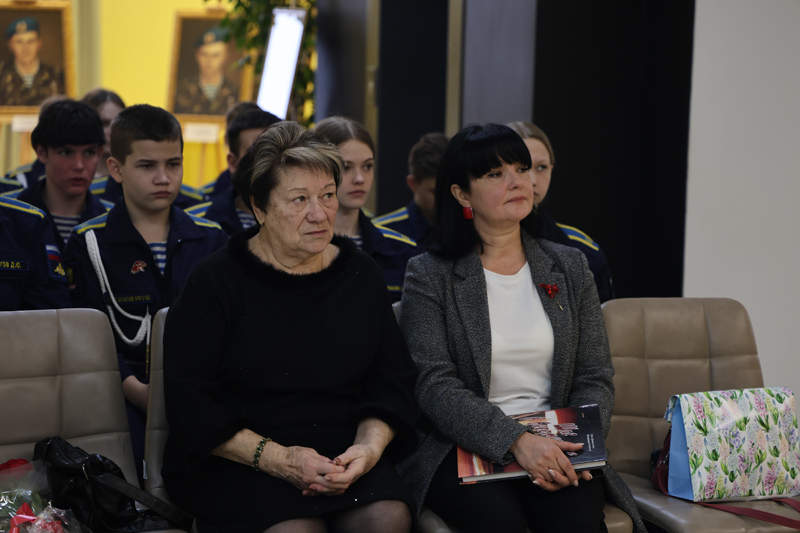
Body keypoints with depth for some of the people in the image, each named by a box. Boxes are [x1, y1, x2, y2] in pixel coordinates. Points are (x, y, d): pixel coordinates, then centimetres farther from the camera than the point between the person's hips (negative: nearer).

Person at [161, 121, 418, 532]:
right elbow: (188, 402, -7)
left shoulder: (361, 276, 12)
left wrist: (371, 445, -8)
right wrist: (277, 458, -17)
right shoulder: (216, 281, -1)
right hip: (234, 463, -3)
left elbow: (392, 382, 14)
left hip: (340, 457, 4)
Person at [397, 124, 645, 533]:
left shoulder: (570, 268, 14)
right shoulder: (429, 276, 2)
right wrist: (517, 441, -22)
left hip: (554, 449, 2)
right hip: (464, 449, -2)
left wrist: (578, 444, -10)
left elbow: (596, 378, 11)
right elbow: (435, 385, -8)